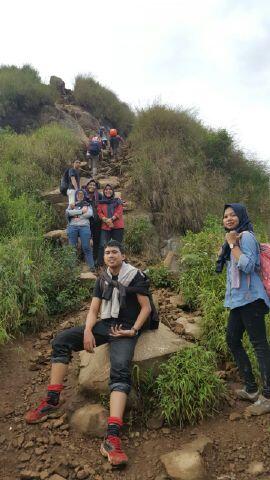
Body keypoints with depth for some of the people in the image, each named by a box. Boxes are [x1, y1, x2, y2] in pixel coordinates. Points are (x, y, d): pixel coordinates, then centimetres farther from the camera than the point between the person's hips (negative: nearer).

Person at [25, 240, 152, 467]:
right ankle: (52, 401, -7)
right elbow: (93, 310, 9)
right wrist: (87, 331, -10)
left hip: (126, 329, -6)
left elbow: (146, 307, -4)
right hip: (104, 325, 6)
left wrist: (133, 331, -16)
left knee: (120, 371, -32)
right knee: (62, 339, -10)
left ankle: (112, 437, -42)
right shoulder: (103, 280, 13)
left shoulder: (136, 277, -3)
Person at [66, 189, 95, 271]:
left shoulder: (87, 204, 14)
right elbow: (68, 212, -4)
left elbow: (90, 214, -5)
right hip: (72, 227, 2)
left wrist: (75, 212, -4)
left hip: (84, 227, -1)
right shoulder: (72, 205, 16)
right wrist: (81, 211, -8)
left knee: (86, 247, -6)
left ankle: (92, 266, -2)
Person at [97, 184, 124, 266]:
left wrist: (111, 219, -16)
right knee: (102, 245, -9)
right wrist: (106, 220, -15)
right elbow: (99, 212, 4)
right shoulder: (101, 202, 15)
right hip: (105, 226, 0)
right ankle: (99, 263, -4)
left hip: (117, 226, 0)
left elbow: (119, 212, -1)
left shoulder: (118, 201, 12)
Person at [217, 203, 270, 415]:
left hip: (250, 298, -10)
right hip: (238, 299, 10)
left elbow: (247, 266, -23)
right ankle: (251, 389, 22)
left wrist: (232, 244, -17)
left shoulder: (246, 236, -10)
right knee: (233, 340, 12)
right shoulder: (235, 238, 17)